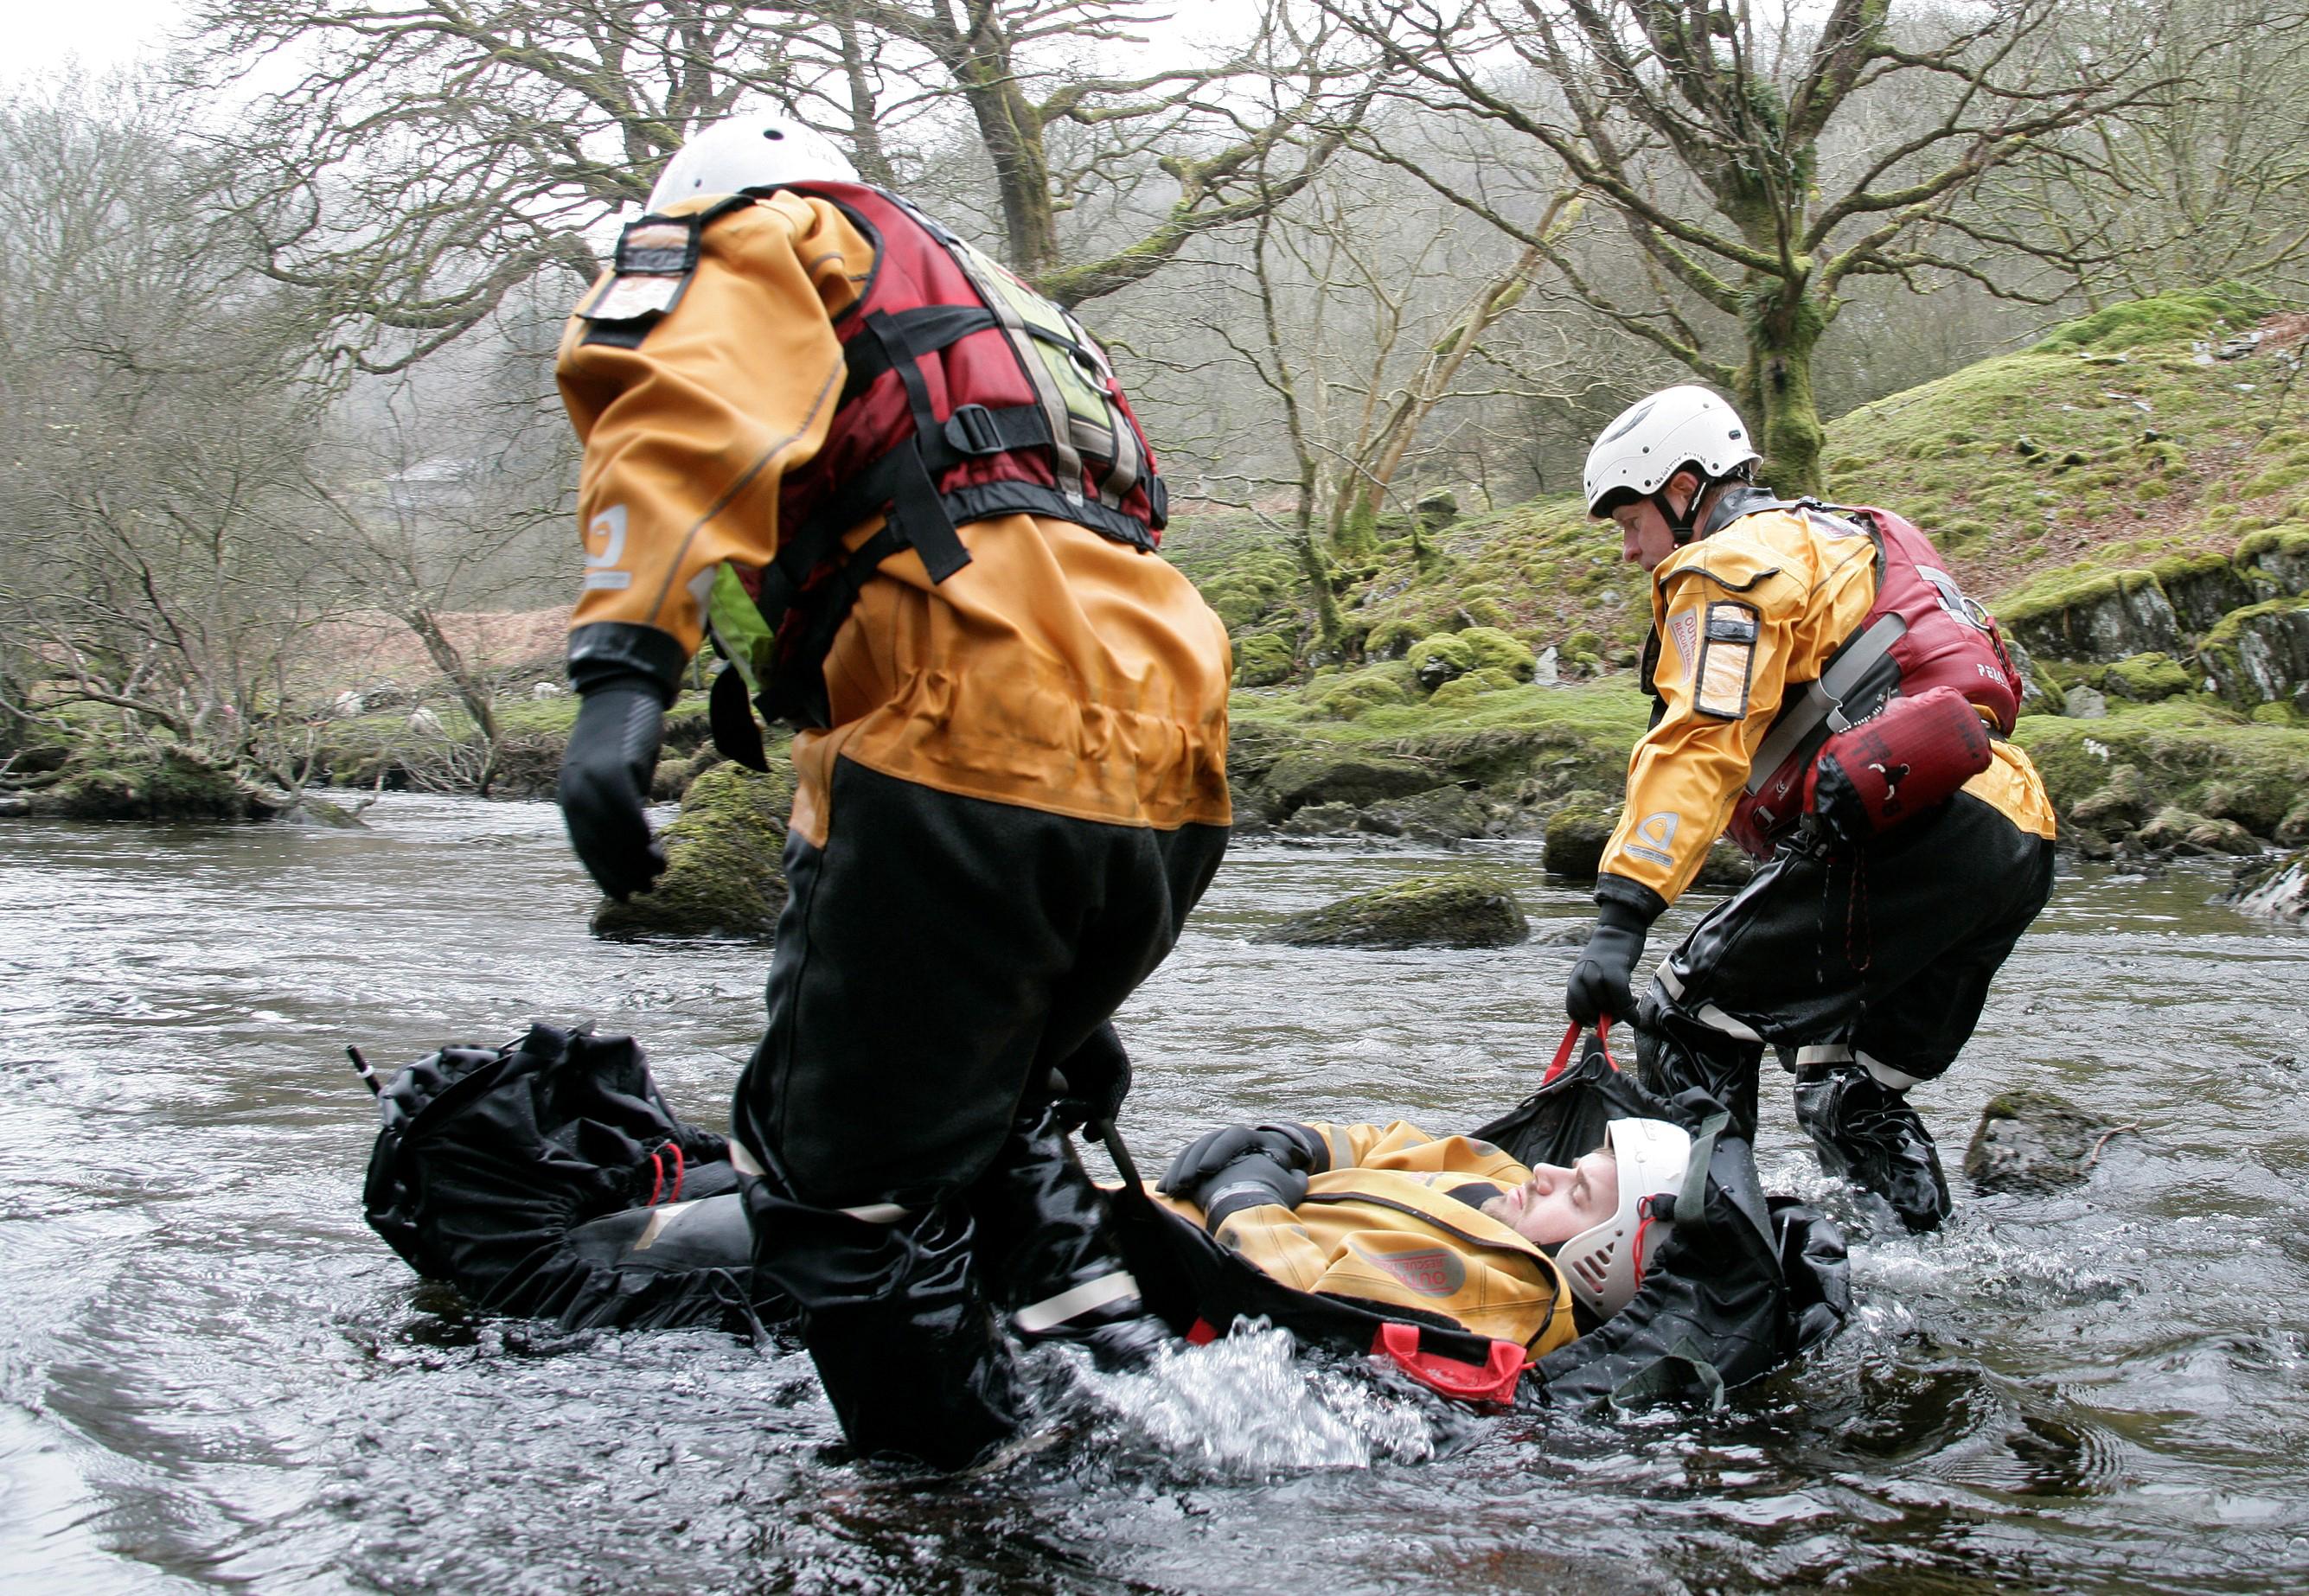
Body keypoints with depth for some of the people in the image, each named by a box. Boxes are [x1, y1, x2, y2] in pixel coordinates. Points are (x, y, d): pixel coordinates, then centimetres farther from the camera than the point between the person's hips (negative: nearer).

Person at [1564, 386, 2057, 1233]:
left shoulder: (1734, 562, 1)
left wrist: (1620, 918, -22)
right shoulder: (1833, 540, 33)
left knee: (1688, 1023, -4)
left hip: (1912, 833, -10)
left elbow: (1700, 744, -15)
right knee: (1855, 1094, 22)